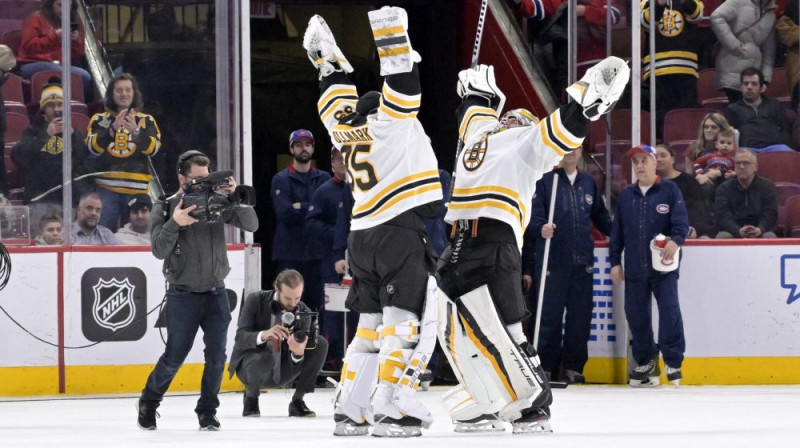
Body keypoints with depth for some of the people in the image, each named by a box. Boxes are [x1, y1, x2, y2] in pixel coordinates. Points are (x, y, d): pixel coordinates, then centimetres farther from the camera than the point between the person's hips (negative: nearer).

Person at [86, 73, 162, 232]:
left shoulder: (146, 121, 10)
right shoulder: (100, 120, 8)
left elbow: (152, 149, -5)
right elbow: (94, 148, -6)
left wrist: (135, 131, -23)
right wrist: (113, 128, -21)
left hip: (136, 189, 1)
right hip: (106, 188, -1)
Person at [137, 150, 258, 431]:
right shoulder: (165, 207, -6)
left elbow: (251, 225, -7)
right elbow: (159, 250, -13)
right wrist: (174, 223, -29)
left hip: (216, 292, 2)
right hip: (183, 294, -2)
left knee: (216, 355, -3)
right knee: (175, 357, 1)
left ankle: (207, 411, 11)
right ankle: (148, 403, 23)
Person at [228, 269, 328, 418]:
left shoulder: (304, 312, -9)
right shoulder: (255, 300, -13)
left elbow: (295, 365, -15)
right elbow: (241, 338, -22)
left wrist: (298, 352, -41)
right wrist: (264, 335, -43)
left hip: (281, 371, 3)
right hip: (249, 366, -3)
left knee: (321, 343, -16)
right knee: (266, 354, -39)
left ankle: (297, 401, -4)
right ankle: (251, 397, -6)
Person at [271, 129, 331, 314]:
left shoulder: (324, 179, 11)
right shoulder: (281, 180, 3)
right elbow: (285, 213, -11)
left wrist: (300, 208, -10)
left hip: (316, 251, 3)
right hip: (289, 253, -3)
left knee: (316, 304, 3)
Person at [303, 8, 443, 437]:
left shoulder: (345, 127, 14)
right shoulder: (389, 121, -3)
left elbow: (337, 97, 30)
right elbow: (402, 85, -14)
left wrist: (327, 57, 38)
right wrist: (391, 29, -16)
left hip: (361, 236, 8)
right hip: (402, 230, -8)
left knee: (372, 322, 14)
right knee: (408, 321, -8)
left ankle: (348, 409, 10)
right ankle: (390, 408, -17)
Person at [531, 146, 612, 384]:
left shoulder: (588, 182, 17)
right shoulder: (545, 180, 2)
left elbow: (600, 215, 22)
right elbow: (534, 213, -6)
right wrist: (541, 228, -25)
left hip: (582, 261, 4)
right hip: (552, 259, -4)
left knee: (580, 315, 3)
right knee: (550, 314, -3)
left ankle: (573, 366, 10)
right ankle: (546, 366, 3)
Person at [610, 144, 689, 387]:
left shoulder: (670, 190, 3)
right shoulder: (626, 195, 14)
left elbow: (681, 221, -5)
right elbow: (617, 230, 16)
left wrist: (675, 240, -25)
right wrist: (615, 261, 11)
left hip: (664, 266, -4)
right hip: (635, 267, 4)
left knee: (669, 310, -12)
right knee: (636, 314, 5)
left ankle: (673, 362, -6)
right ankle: (646, 363, 16)